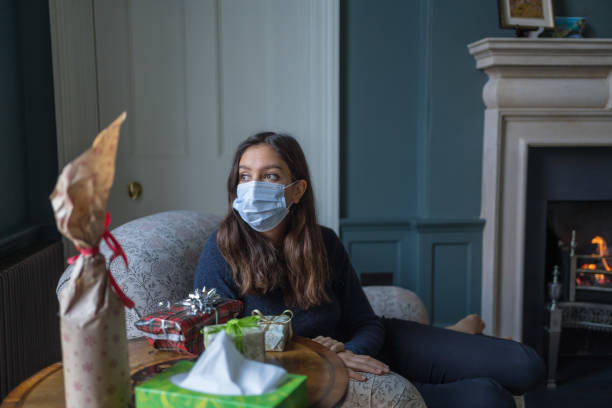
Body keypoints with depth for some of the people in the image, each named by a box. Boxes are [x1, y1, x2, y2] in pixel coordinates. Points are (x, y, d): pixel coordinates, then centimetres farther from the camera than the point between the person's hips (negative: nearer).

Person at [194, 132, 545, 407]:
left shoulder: (325, 243, -10)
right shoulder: (223, 252, -20)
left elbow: (366, 324, -4)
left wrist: (348, 351, -28)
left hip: (360, 346, 4)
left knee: (525, 367, -1)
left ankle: (457, 336, 29)